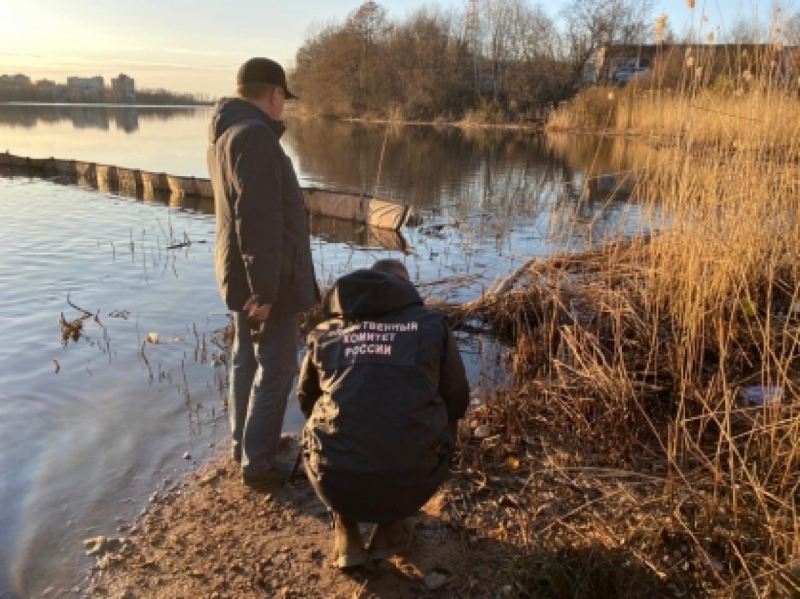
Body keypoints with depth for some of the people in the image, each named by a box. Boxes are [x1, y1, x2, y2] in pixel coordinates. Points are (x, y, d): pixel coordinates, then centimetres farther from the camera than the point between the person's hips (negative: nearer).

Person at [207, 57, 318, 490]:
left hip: (239, 270, 10)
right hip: (268, 276, -10)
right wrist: (265, 288, -26)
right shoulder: (255, 135, -21)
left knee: (247, 359, 18)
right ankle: (258, 463, 10)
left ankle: (244, 443, 32)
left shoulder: (224, 133, 12)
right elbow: (258, 220, -27)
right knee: (275, 370, 0)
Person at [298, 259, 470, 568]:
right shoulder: (432, 325, 6)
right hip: (410, 483, -1)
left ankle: (346, 534, 23)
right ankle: (390, 528, 23)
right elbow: (457, 403, 15)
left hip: (334, 485, 2)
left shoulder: (325, 331, 11)